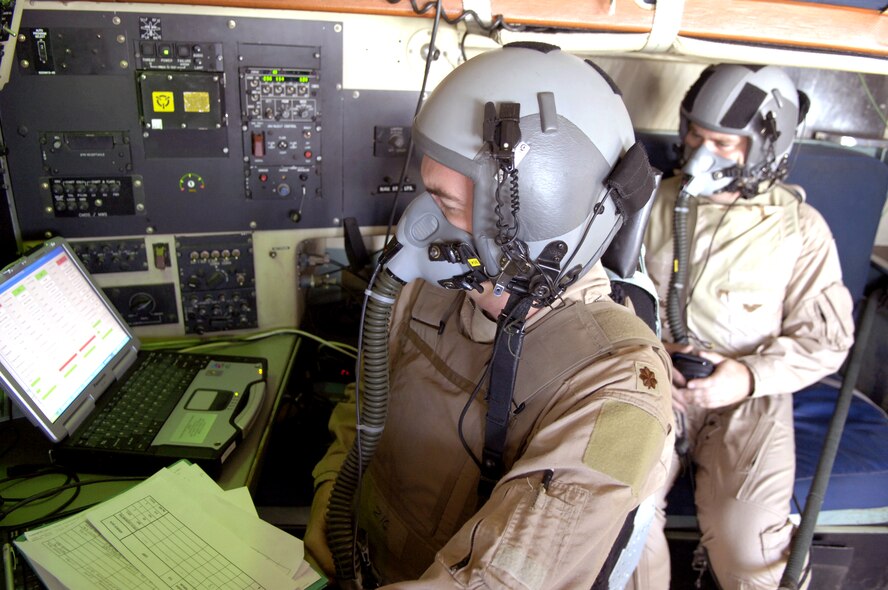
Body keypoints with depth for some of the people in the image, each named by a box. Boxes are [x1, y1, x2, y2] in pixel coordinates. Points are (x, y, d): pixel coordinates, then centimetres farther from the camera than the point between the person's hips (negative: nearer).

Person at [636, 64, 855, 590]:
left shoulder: (801, 227, 2)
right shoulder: (658, 204, 6)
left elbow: (827, 339, 2)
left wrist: (751, 376, -15)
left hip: (750, 395, -1)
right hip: (656, 385, 1)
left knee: (746, 546, -20)